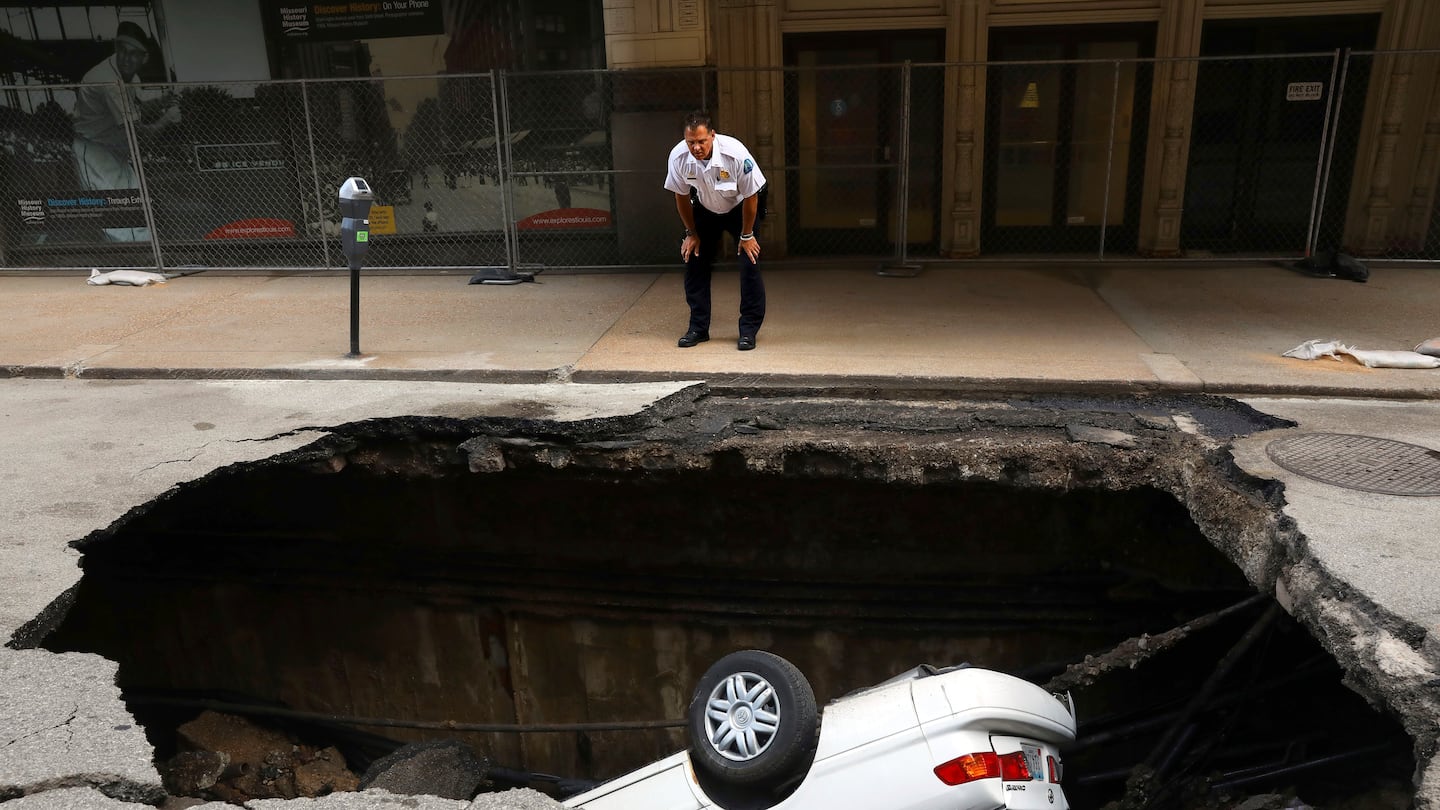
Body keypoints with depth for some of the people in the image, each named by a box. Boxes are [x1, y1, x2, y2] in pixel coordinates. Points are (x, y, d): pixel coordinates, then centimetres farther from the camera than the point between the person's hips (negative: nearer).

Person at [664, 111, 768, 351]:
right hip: (705, 209, 3)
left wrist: (746, 236, -13)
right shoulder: (678, 156, -26)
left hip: (740, 208, -3)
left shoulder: (735, 153, -35)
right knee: (693, 260, -3)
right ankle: (698, 327, 9)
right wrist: (691, 233, -1)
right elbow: (681, 196, -7)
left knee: (749, 263, -13)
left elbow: (751, 197, -20)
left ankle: (748, 329, -3)